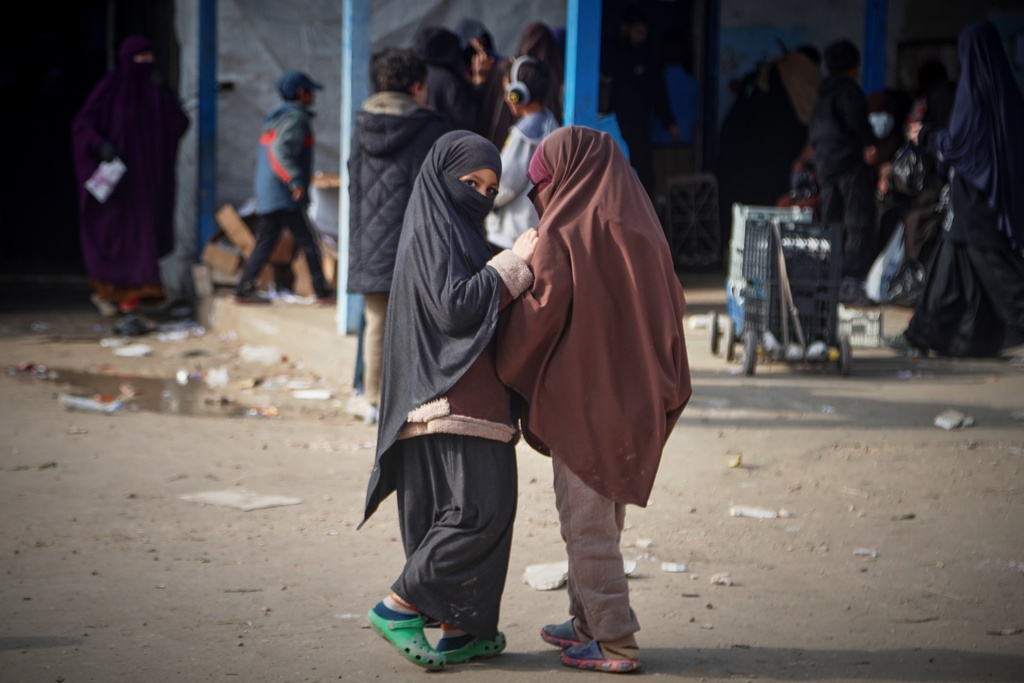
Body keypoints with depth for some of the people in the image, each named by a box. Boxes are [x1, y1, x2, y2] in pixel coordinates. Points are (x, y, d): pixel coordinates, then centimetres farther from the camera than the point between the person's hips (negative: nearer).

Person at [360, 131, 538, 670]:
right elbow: (453, 307, -21)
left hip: (470, 397, 10)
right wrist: (513, 262, -15)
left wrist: (520, 264, 11)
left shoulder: (453, 231, 20)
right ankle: (399, 607, -7)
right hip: (452, 401, -10)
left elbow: (475, 306, 24)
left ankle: (460, 630, 10)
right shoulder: (430, 232, -10)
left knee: (480, 509, 8)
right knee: (479, 508, -13)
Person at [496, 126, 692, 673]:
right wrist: (661, 388, 18)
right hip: (632, 397, 8)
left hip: (580, 398, -8)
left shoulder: (564, 232, -13)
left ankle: (616, 642, 1)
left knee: (586, 522, 0)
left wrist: (505, 375, 1)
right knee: (603, 517, 18)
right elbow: (672, 304, 12)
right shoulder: (640, 228, 8)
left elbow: (537, 313, -14)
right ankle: (588, 621, 27)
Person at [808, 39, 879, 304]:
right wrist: (870, 143, -16)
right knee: (860, 225, -9)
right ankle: (852, 281, -17)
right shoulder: (848, 89, -6)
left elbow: (813, 133, 21)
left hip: (825, 166, 9)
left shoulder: (822, 96, 19)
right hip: (851, 163, -8)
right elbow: (855, 117, -23)